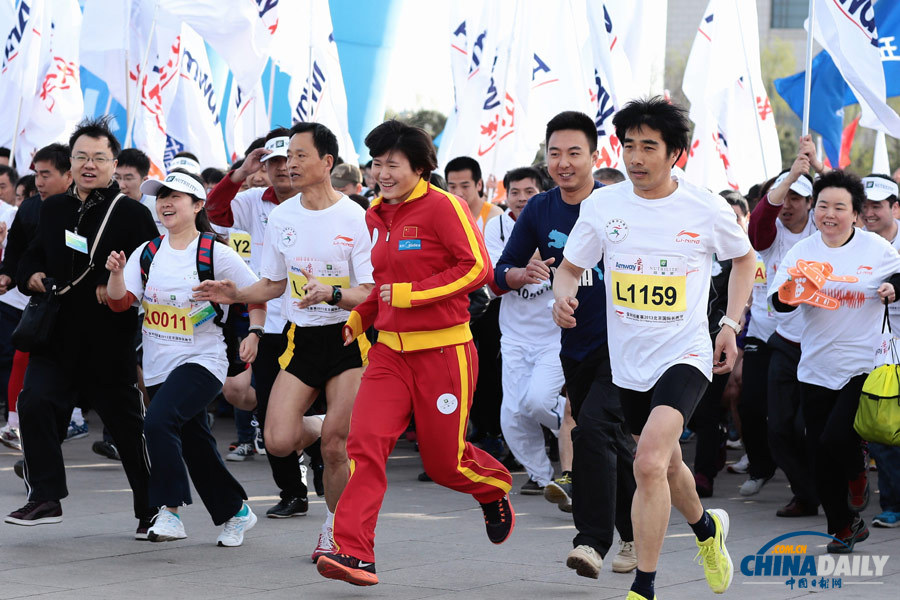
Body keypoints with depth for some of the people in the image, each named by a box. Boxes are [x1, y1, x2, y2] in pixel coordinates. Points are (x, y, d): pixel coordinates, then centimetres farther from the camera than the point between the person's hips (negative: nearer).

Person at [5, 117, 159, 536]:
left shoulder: (131, 213, -6)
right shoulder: (53, 209, 10)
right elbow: (33, 256, 22)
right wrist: (30, 276, 1)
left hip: (110, 341, -4)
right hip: (56, 337, 4)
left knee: (128, 425, 5)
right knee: (34, 404, -14)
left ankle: (153, 511, 20)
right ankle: (45, 498, -6)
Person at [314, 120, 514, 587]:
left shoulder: (442, 207, -10)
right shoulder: (376, 216, 12)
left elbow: (477, 268, -16)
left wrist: (410, 294, -19)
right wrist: (357, 320, 13)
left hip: (443, 351, -5)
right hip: (390, 350, 6)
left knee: (444, 460, 5)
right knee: (365, 442, -14)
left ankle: (495, 489, 40)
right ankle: (353, 554, -18)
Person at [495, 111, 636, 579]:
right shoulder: (539, 211, 2)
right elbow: (502, 272, 6)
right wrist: (525, 273, -17)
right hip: (575, 344, 5)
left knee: (593, 428, -22)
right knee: (611, 443, 15)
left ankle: (593, 540, -19)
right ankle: (634, 535, 30)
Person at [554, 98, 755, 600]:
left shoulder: (707, 209, -8)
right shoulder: (603, 205, -3)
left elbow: (744, 258, 11)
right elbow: (571, 267, 6)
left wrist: (731, 324, 3)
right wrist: (563, 295, -17)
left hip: (685, 355, -4)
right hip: (629, 360, 4)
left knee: (649, 463, -24)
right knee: (668, 465, 21)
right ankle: (707, 527, 54)